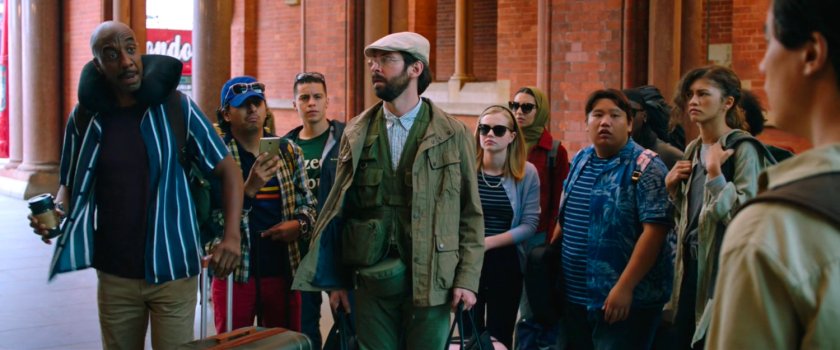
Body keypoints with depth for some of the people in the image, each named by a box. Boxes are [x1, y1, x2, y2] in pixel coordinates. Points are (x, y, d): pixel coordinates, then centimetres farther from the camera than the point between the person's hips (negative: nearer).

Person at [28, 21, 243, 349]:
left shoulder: (177, 107, -8)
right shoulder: (84, 117, -1)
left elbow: (227, 169, -4)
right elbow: (71, 185, 12)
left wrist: (231, 236, -17)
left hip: (172, 271, -3)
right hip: (114, 274, 3)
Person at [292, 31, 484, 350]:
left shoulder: (453, 134, 0)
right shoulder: (356, 133, 6)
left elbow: (470, 213, 1)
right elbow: (340, 209, 7)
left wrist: (467, 278, -6)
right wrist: (337, 280, 5)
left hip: (429, 280, -2)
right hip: (370, 279, 2)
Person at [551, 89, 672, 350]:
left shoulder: (645, 167, -11)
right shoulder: (579, 161, 9)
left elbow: (655, 229, -19)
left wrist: (625, 287, -22)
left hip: (624, 299, -6)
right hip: (574, 296, 7)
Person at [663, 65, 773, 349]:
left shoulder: (742, 149, -13)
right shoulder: (693, 150, 11)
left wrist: (715, 172, -27)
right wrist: (672, 188, 4)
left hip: (725, 270, -7)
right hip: (691, 265, 8)